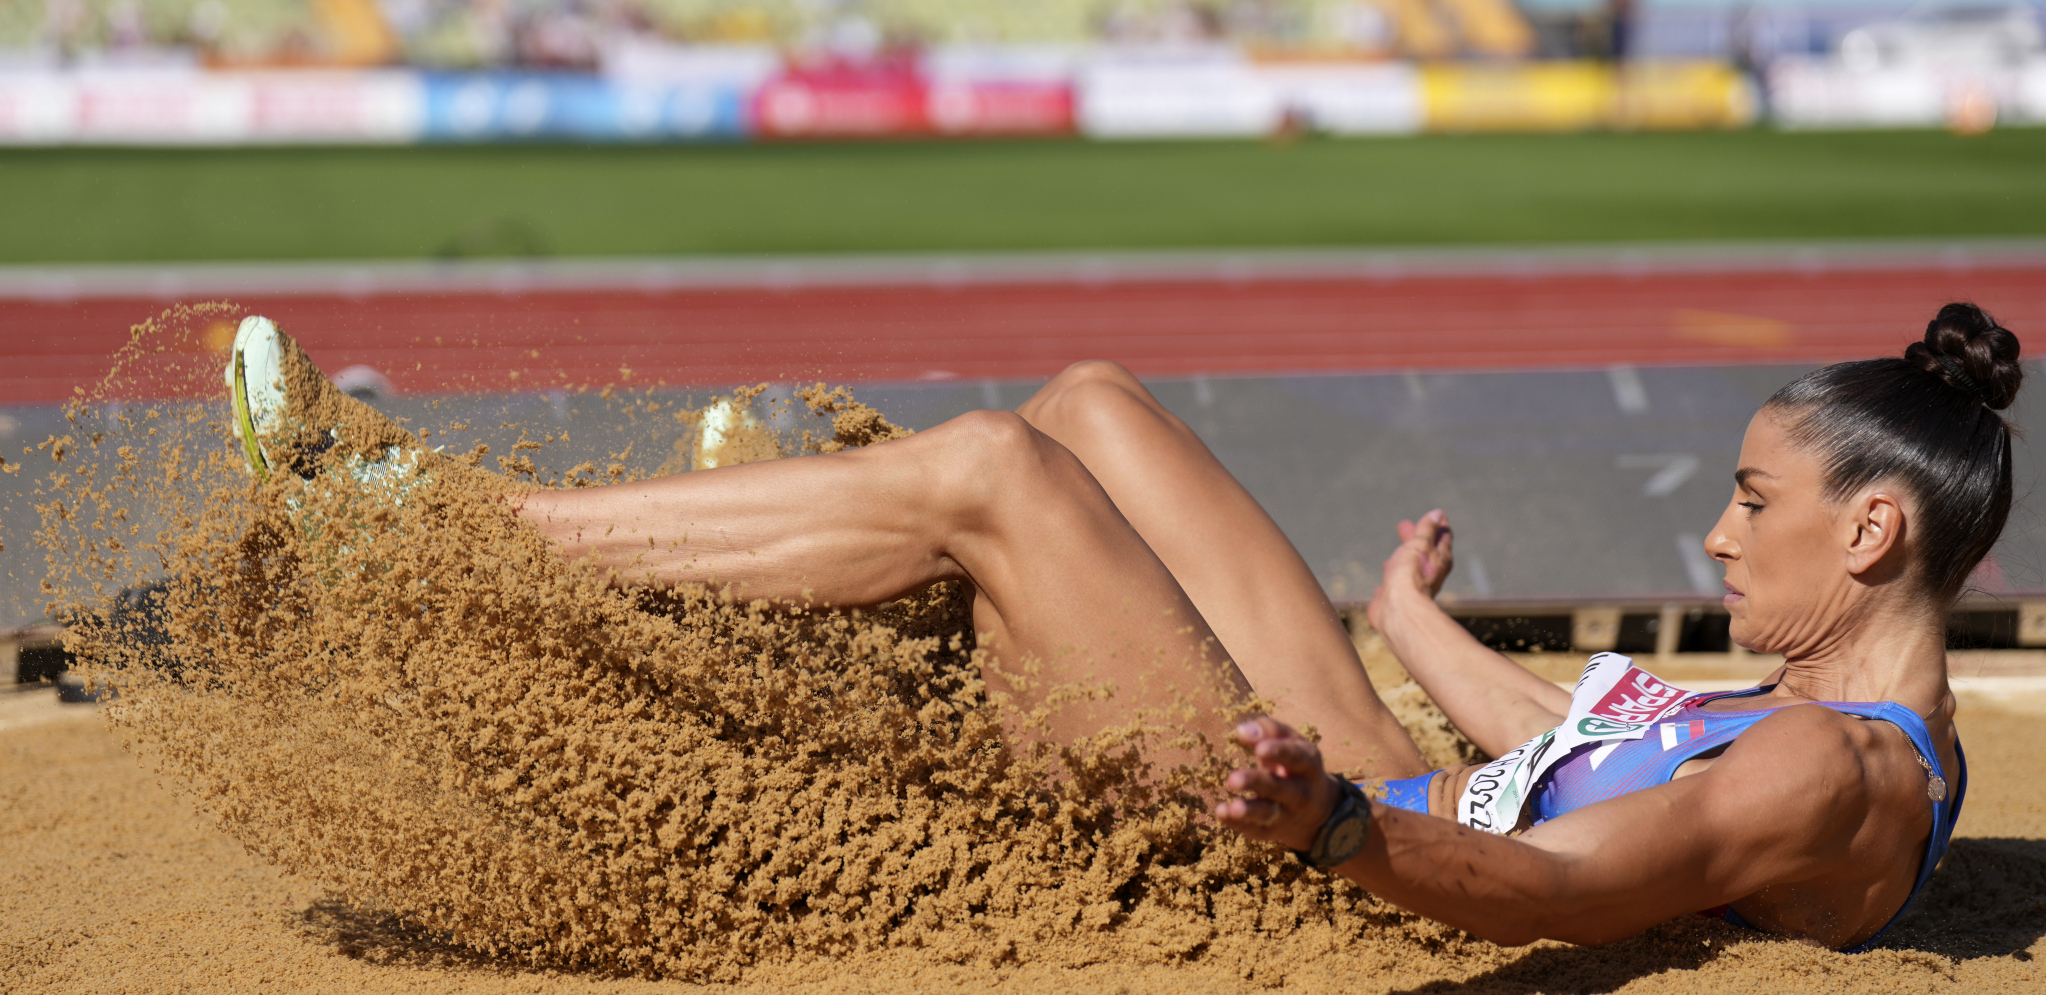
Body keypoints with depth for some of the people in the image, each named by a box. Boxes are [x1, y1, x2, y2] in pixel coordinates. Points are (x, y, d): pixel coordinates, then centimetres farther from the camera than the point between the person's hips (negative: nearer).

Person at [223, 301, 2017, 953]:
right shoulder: (1865, 720, 9)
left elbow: (1564, 885, -37)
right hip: (1398, 800, 10)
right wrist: (1419, 628, 41)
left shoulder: (1831, 779, -21)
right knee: (1089, 410, 9)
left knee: (986, 472, -15)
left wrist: (1336, 824, -55)